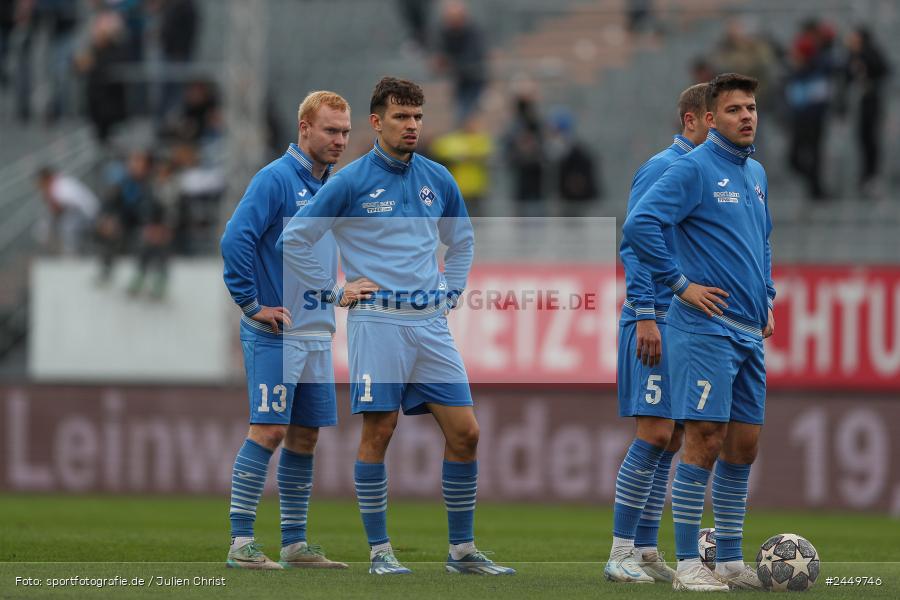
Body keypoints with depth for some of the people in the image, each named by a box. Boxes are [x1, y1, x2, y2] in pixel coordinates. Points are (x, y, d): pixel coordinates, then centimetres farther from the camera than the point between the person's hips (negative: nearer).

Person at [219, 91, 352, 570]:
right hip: (275, 333, -8)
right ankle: (241, 542, -7)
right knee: (269, 431, -10)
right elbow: (236, 239, -20)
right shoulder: (275, 179, -11)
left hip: (317, 334, 8)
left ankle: (295, 544, 14)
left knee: (305, 436, 9)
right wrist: (251, 304, -18)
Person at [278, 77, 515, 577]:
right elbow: (293, 240, 0)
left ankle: (463, 549, 8)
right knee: (378, 433, -4)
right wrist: (335, 291, -2)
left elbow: (462, 240, 28)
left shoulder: (437, 179, 11)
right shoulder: (352, 182, -3)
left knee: (465, 432, 0)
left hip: (431, 324, 5)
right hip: (378, 323, -5)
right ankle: (380, 551, 5)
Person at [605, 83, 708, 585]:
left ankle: (646, 551, 10)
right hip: (659, 320, -8)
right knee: (655, 434, -11)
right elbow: (635, 243, -13)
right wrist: (645, 314, -20)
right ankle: (622, 553, -8)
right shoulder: (663, 169, -9)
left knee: (671, 440, 7)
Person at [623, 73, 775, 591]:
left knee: (744, 445, 8)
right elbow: (639, 223, -18)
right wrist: (680, 283, -15)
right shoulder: (695, 168, -9)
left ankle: (730, 560, 16)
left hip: (750, 333, 8)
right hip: (707, 329, -8)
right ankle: (688, 564, -6)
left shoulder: (756, 174, 16)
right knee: (706, 441, -11)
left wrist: (767, 295, 19)